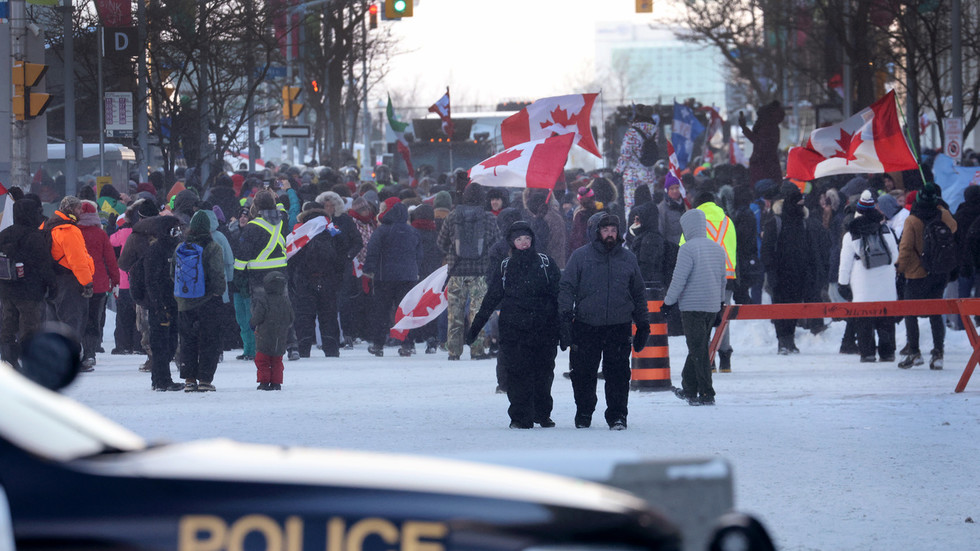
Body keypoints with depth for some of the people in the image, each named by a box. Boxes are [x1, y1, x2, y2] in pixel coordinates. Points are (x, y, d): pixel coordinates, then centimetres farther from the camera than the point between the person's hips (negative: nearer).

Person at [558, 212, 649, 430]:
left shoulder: (628, 259, 11)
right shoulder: (580, 256, 2)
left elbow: (638, 295, 19)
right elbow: (566, 288, 0)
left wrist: (643, 326, 17)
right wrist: (565, 319, -10)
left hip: (619, 326, 1)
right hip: (586, 326, -1)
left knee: (618, 374, -4)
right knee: (583, 375, 4)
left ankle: (617, 416, 3)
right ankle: (583, 414, 19)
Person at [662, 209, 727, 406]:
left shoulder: (688, 248, -14)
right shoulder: (717, 248, 9)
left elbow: (679, 279, -15)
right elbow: (723, 278, 17)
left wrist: (668, 301, -4)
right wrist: (721, 300, 32)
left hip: (693, 306, -7)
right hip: (712, 306, 7)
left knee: (698, 350, -4)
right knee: (699, 347, 17)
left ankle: (706, 394, -7)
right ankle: (689, 389, 25)